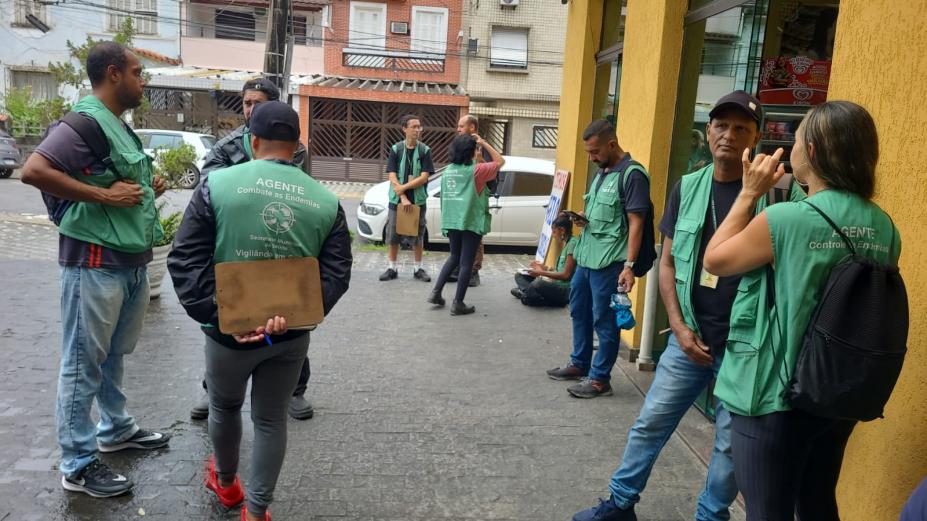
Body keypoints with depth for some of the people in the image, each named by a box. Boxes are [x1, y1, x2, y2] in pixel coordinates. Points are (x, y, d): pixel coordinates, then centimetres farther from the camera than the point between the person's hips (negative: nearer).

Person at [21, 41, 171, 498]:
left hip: (132, 262, 9)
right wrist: (104, 196, -24)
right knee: (83, 364, 2)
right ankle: (78, 466, 14)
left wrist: (147, 190, 7)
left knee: (114, 354, 21)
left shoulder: (121, 127, 14)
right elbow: (33, 171, -27)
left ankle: (115, 429, 38)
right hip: (95, 264, -9)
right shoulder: (83, 124, -15)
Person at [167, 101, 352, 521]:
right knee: (271, 419, 17)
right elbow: (337, 273, -9)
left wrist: (221, 317, -15)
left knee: (224, 407, 26)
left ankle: (225, 482, 49)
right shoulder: (326, 201, -2)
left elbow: (185, 261, -13)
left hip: (230, 330, -1)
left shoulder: (217, 184, -9)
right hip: (292, 335, 1)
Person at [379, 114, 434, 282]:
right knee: (392, 235, 5)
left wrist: (403, 187, -14)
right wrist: (402, 198, -15)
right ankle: (392, 268, 18)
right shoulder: (396, 149, 0)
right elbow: (392, 177, -6)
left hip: (418, 200, 0)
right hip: (396, 200, 0)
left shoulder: (425, 150, -1)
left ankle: (418, 268, 20)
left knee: (418, 236, 7)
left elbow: (424, 177, -8)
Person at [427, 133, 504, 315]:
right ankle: (458, 303, 4)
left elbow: (446, 195, 13)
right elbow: (500, 161, 2)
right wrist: (484, 143, 4)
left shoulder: (448, 170, 7)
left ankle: (436, 292, 16)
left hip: (451, 221, 6)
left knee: (454, 257, 22)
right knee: (466, 262, 2)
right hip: (470, 222, -6)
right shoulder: (475, 170, -9)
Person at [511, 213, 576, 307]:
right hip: (557, 285, 10)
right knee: (519, 275, 10)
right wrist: (544, 267, 14)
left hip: (566, 289, -10)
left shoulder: (572, 243, -14)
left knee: (539, 283, -40)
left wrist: (541, 272, -12)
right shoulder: (566, 243, 16)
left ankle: (526, 294, -11)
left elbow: (566, 275, -17)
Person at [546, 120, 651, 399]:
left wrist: (629, 265, -22)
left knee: (604, 321, 1)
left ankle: (599, 379, 12)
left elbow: (635, 223, -17)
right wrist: (582, 220, 6)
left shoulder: (632, 174, -12)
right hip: (586, 256, 10)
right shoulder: (601, 173, 16)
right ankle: (579, 365, 34)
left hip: (609, 261, -9)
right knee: (579, 311, 19)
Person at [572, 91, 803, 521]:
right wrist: (679, 326, -2)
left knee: (731, 443, 11)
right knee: (650, 423, 11)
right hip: (690, 337, 3)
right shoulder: (688, 187, 3)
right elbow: (668, 262, 6)